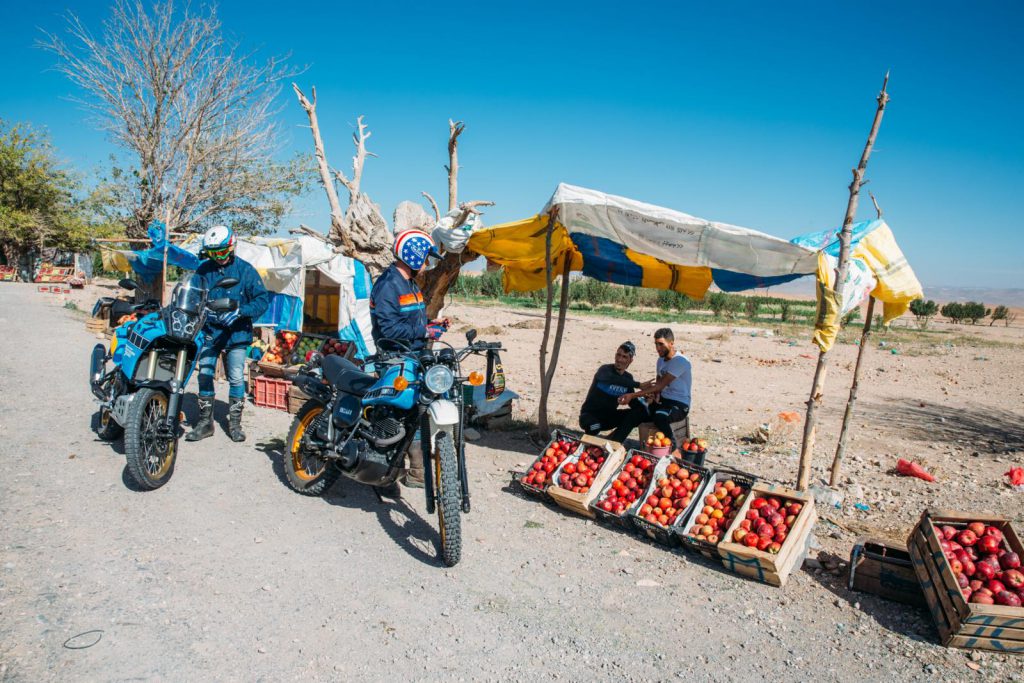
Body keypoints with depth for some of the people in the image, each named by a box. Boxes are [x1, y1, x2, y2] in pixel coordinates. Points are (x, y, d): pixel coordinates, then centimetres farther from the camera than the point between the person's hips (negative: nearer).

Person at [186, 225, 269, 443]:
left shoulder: (245, 270, -4)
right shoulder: (204, 270, 5)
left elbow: (262, 299, -8)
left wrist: (239, 312, -21)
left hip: (236, 333, -3)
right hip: (209, 330, 3)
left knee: (236, 378, 0)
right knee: (204, 375, 4)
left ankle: (235, 423, 13)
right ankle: (205, 421, 16)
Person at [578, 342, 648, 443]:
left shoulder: (628, 378, 4)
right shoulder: (605, 370, -14)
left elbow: (633, 403, 5)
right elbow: (611, 379, -39)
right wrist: (639, 385, -41)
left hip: (609, 416, 6)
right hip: (590, 415, -6)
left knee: (640, 412, -11)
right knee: (594, 426, -39)